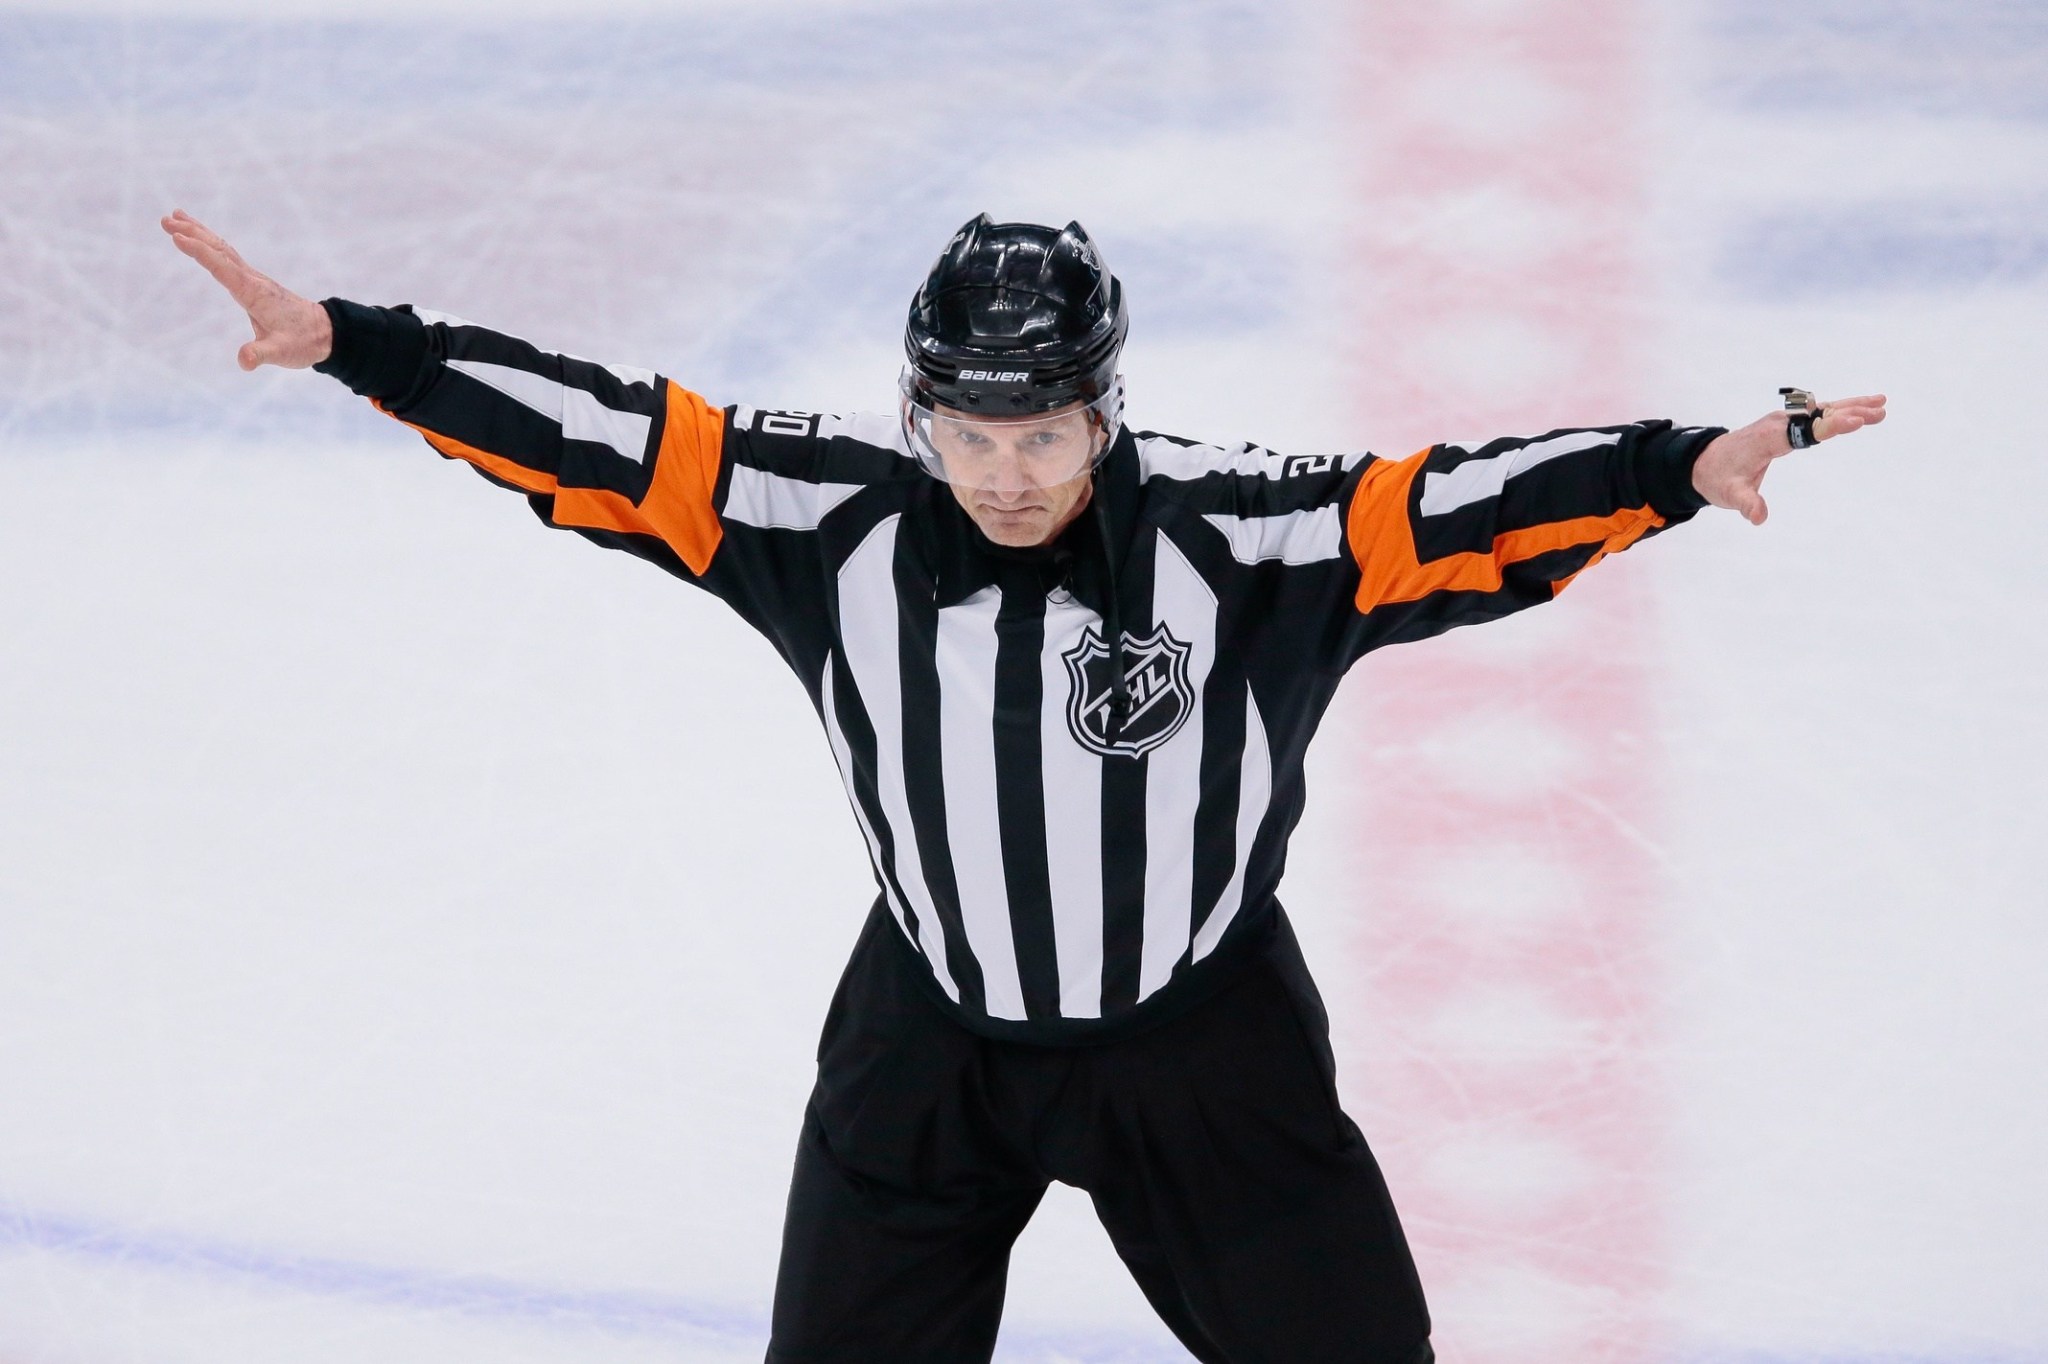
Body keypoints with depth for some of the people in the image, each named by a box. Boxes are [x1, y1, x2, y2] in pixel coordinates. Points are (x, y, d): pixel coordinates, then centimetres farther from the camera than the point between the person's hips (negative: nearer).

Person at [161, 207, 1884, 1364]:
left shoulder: (1225, 529, -22)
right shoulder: (839, 517, -17)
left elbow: (1445, 513, -29)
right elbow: (608, 438, -17)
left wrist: (1687, 466, -41)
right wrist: (345, 341, -20)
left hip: (1204, 1037, -1)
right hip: (935, 1038, 1)